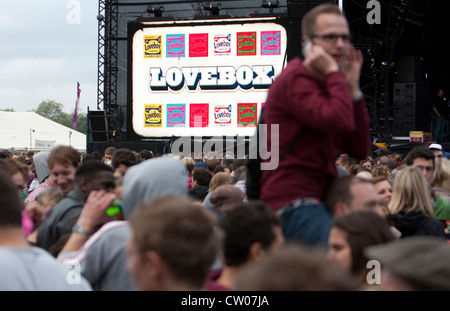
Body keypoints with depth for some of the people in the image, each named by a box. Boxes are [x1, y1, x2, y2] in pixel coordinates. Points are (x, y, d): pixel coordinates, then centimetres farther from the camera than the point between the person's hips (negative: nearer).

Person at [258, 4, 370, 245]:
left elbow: (359, 151, 12)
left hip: (316, 197, 10)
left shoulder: (326, 85, 22)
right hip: (293, 200, -10)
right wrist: (333, 72, -10)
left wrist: (353, 89, 6)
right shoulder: (295, 79, -8)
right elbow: (340, 122, -25)